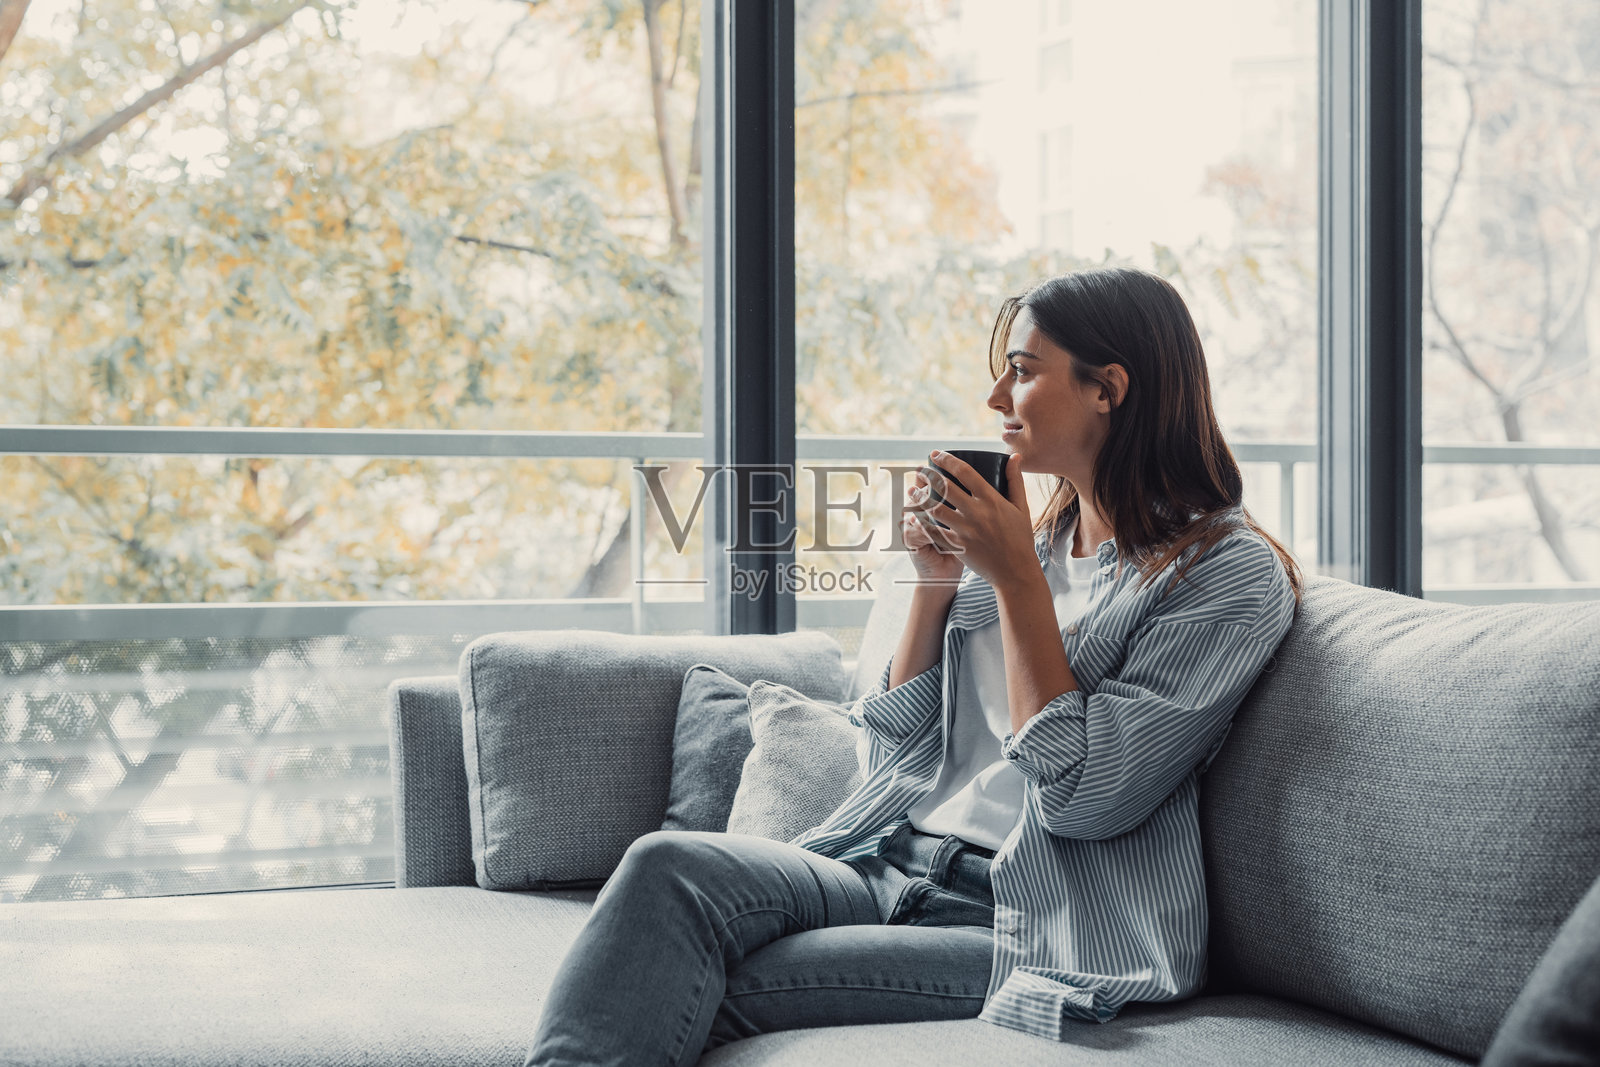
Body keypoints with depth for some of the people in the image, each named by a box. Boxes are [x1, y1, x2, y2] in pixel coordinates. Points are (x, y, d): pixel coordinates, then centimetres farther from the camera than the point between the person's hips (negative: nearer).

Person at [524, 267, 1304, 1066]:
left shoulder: (1233, 575, -2)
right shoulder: (1035, 541, 20)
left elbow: (1083, 795, -13)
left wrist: (1016, 579, -10)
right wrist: (936, 581, 7)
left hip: (1024, 922, -6)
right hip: (886, 868, 6)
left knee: (704, 995, -27)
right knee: (670, 865, -26)